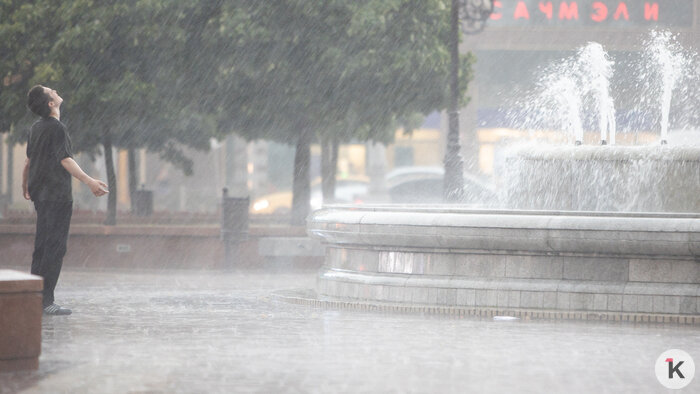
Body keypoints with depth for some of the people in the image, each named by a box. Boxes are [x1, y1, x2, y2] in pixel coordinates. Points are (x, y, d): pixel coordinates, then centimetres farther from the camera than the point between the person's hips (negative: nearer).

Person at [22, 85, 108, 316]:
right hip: (56, 194, -9)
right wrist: (89, 182, -25)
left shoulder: (36, 128, 13)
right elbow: (65, 160, -20)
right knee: (55, 247, -9)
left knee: (42, 245, 12)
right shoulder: (56, 128, -14)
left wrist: (25, 185, 38)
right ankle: (45, 301, -12)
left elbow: (29, 159, 23)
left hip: (40, 193, 9)